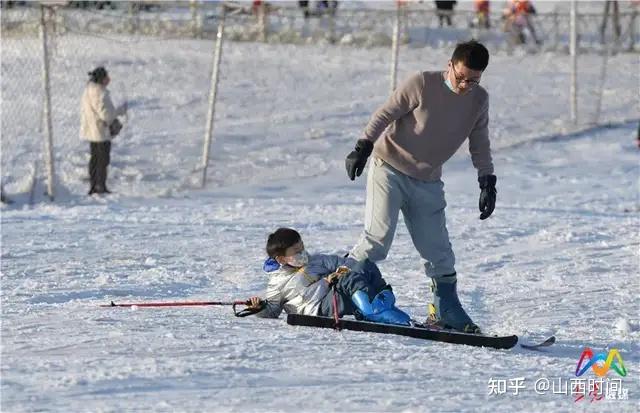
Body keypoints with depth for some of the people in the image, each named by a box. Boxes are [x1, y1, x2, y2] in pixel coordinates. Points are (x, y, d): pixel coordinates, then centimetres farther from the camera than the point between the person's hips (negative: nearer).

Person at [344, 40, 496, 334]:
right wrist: (363, 147, -17)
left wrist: (488, 182, 4)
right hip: (389, 169, -5)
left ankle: (447, 311, 13)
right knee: (378, 238, -18)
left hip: (428, 183, 5)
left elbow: (479, 144, 12)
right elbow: (385, 114, -10)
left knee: (438, 251, 3)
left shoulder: (479, 100, 1)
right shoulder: (422, 84, -16)